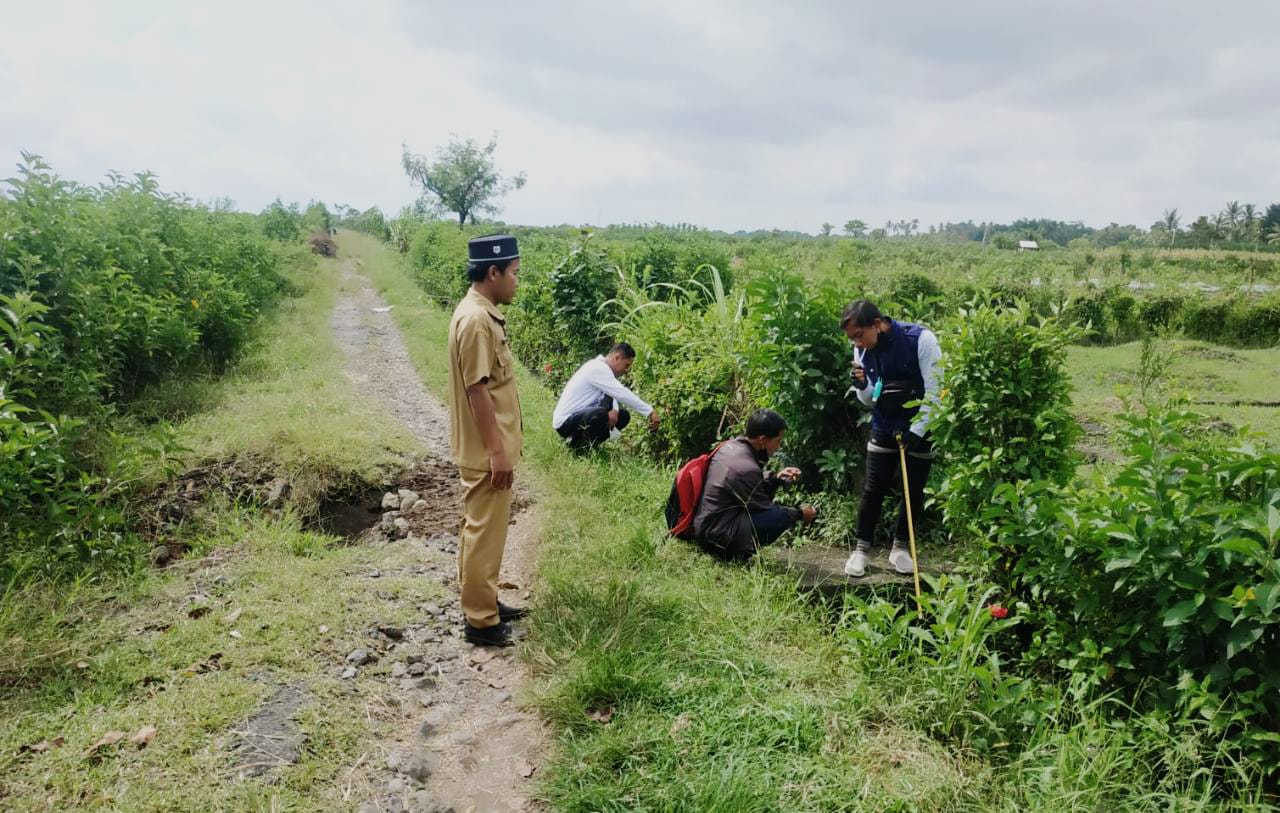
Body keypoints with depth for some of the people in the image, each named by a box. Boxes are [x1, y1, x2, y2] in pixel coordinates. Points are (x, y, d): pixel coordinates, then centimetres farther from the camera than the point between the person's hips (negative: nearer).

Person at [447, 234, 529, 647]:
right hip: (486, 450, -10)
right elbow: (477, 389, -23)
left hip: (489, 446, 10)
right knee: (485, 532, 0)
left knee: (481, 528, 19)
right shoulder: (476, 319, -21)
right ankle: (481, 620, 12)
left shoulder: (483, 313, 11)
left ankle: (482, 602, 32)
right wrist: (497, 450, -21)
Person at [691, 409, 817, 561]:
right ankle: (735, 554, -6)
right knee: (785, 517, -18)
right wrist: (799, 514, 6)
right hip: (717, 537, -10)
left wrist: (777, 478, 8)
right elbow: (764, 509, -8)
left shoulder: (730, 446, 3)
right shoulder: (746, 469, -23)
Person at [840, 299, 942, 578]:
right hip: (884, 428, 3)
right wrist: (862, 386, -18)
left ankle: (900, 546, 24)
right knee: (872, 489, 1)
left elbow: (935, 391, -17)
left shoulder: (921, 339, -20)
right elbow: (869, 400, 4)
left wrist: (918, 430, -18)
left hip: (920, 427, -3)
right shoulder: (862, 351, -5)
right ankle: (863, 548, 15)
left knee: (914, 491, 6)